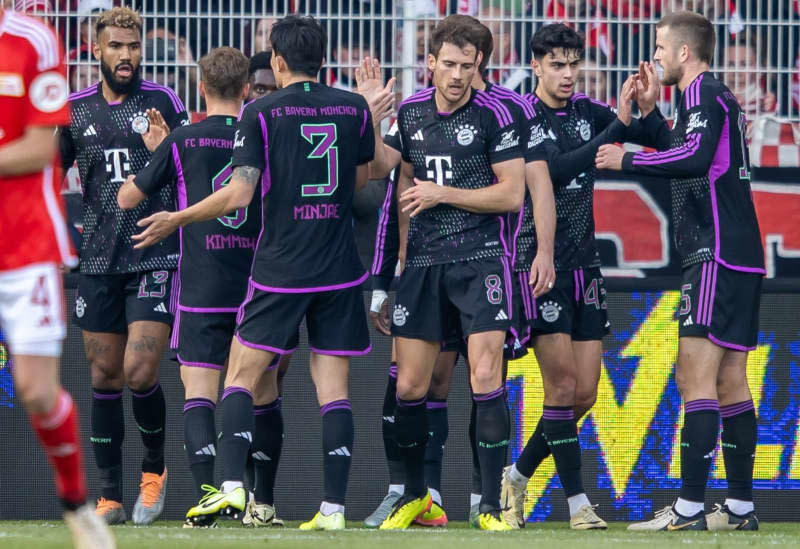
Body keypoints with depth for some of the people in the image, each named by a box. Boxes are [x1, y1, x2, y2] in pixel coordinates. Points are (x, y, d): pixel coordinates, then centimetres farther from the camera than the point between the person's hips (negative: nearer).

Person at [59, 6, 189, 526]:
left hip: (156, 258, -3)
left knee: (140, 371, -13)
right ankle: (110, 495, 12)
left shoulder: (162, 102, 0)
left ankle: (155, 465, 13)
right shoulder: (75, 110, 9)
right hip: (99, 262, 3)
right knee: (105, 375, 4)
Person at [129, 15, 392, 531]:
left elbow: (239, 194, -10)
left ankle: (232, 488, -7)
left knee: (242, 376, 7)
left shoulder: (262, 112, -5)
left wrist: (177, 219, 2)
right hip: (340, 271, 3)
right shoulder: (355, 108, 4)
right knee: (334, 388, 2)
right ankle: (334, 509, -5)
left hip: (279, 270, -3)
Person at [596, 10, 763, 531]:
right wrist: (650, 115, 24)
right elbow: (688, 154, 31)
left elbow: (695, 157, -26)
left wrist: (627, 160, -18)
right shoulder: (717, 95, 21)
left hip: (717, 256, -10)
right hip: (741, 256, 10)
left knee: (696, 374, -13)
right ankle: (741, 506, 11)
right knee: (730, 381, 10)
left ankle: (690, 507, -18)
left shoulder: (704, 94, -9)